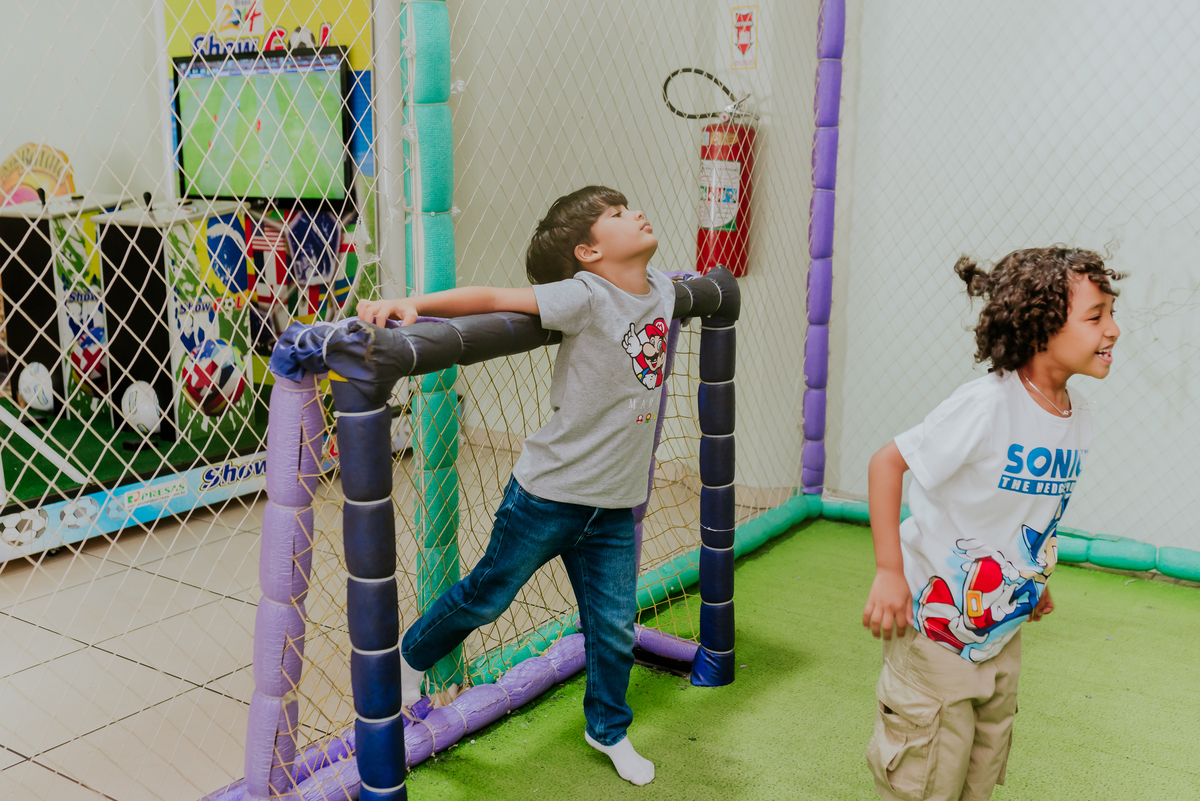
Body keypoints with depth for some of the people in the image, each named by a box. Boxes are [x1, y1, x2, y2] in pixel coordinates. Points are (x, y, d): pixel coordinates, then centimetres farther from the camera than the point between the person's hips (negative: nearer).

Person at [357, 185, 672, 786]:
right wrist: (410, 303, -36)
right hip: (547, 493, -5)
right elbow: (492, 298, -26)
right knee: (486, 596, 13)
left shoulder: (661, 290, 1)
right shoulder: (585, 297, -21)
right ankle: (413, 656, 42)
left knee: (614, 626, 12)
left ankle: (607, 730, 37)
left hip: (614, 505, 6)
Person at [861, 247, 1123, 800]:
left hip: (1003, 631, 7)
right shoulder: (988, 405, -25)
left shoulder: (1076, 412, -2)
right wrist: (889, 570, -24)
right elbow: (887, 461, -22)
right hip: (936, 627, -7)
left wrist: (1036, 579, 17)